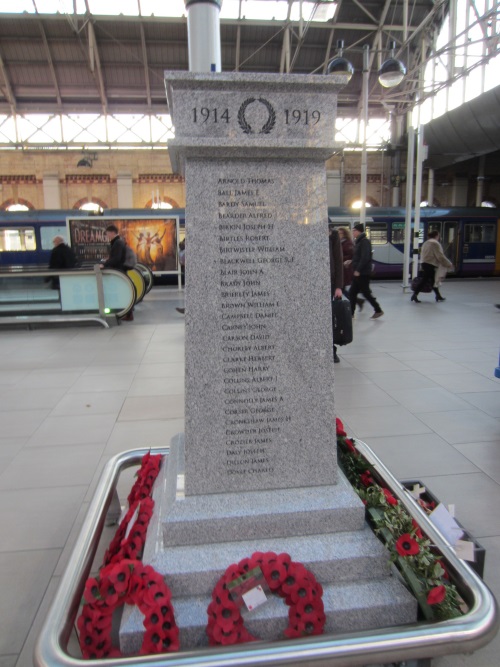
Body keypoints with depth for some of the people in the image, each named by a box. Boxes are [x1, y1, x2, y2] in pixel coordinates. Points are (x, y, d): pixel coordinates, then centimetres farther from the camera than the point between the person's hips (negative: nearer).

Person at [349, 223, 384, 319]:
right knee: (352, 293, 7)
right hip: (358, 273, 10)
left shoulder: (365, 242, -14)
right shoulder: (358, 241, 16)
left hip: (363, 273, -10)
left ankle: (378, 310, 12)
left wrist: (358, 270, -23)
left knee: (366, 293, -2)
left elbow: (365, 257, -23)